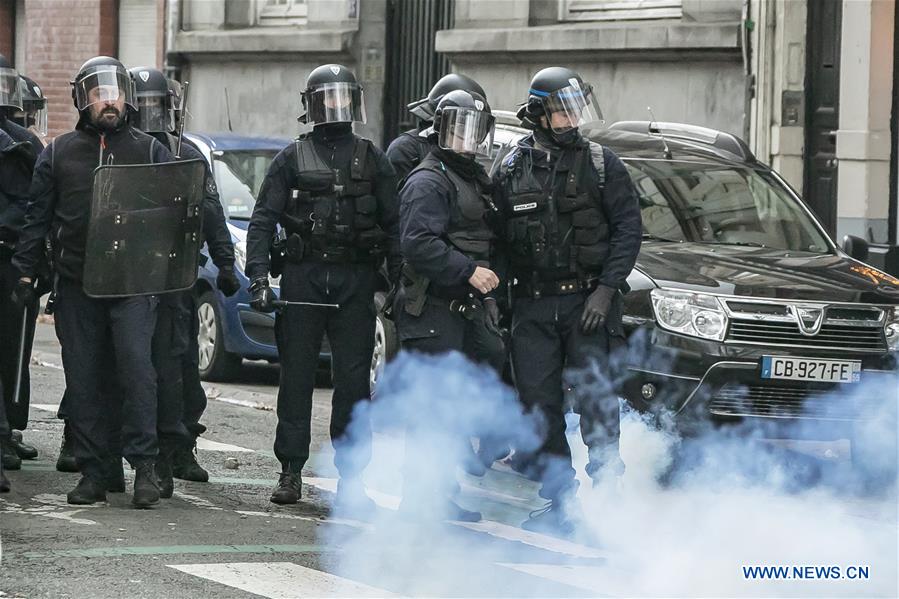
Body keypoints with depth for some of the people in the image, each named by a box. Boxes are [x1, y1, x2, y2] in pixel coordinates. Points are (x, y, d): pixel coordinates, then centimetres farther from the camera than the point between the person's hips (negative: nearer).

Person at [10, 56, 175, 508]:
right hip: (77, 284, 2)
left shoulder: (149, 150, 8)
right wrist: (25, 271, 4)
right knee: (82, 377, 3)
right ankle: (92, 473, 9)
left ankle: (144, 465, -10)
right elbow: (37, 216, 11)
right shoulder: (58, 153, 11)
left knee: (137, 365, -14)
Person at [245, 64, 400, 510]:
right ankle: (290, 472, 9)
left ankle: (351, 474, 5)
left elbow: (393, 225, 9)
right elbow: (262, 221, 2)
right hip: (303, 277, -1)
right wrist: (258, 278, -9)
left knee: (353, 380, 0)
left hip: (356, 280, 1)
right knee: (296, 377, 2)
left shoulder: (372, 161, 10)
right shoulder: (292, 159, 6)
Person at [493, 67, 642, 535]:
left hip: (587, 302, -3)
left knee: (596, 403, -7)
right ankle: (560, 502, 10)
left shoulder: (600, 164, 1)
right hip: (532, 307, 3)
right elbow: (498, 238, 14)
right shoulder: (511, 170, 9)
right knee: (540, 405, 2)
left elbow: (628, 228, -2)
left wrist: (606, 289, -11)